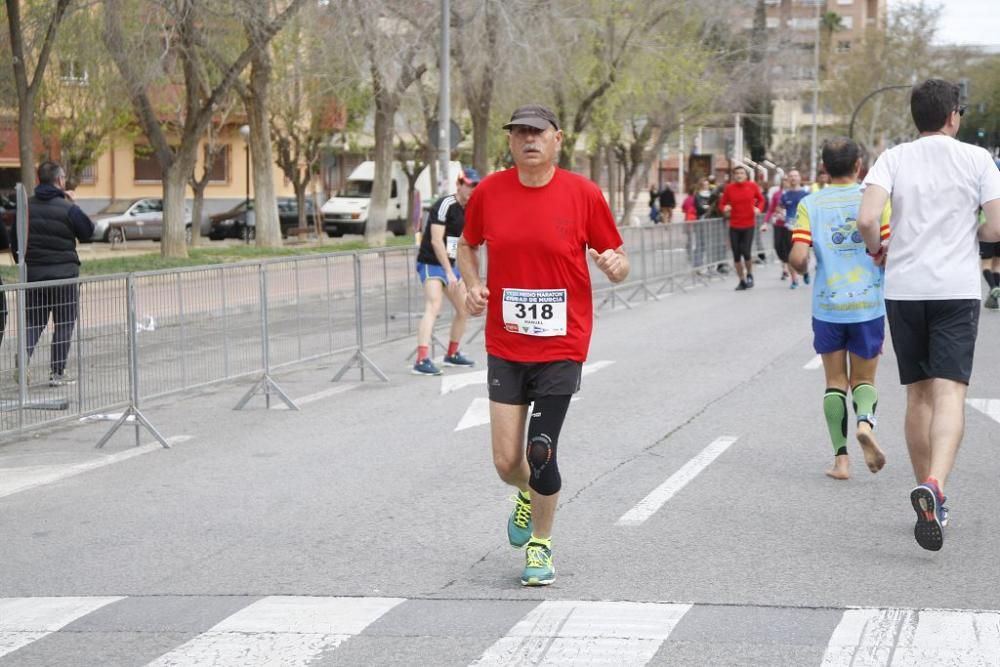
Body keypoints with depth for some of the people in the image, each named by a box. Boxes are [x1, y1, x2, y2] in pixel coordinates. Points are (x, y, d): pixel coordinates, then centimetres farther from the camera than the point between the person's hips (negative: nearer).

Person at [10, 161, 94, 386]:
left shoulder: (26, 207, 1)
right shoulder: (68, 209, -12)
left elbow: (14, 238, 5)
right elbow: (87, 233, 1)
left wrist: (23, 262, 17)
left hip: (32, 273, 4)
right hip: (63, 274, -4)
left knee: (33, 321, 14)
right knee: (64, 323, 7)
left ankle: (23, 359, -10)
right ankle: (57, 372, 5)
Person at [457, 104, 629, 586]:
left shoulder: (583, 194, -5)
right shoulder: (488, 193, 0)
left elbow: (615, 260, 2)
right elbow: (467, 245, 17)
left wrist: (615, 265, -21)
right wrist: (473, 285, -1)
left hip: (561, 346, -2)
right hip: (505, 347, 2)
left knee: (540, 452, -8)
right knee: (506, 463, 3)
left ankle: (540, 546, 16)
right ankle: (527, 495, 41)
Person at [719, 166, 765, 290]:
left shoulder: (752, 186, -3)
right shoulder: (729, 188, -1)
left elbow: (761, 199, 11)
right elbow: (722, 203, 6)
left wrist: (758, 208, -8)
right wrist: (725, 208, -16)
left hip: (749, 225, -2)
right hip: (734, 226, 2)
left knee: (746, 252, -12)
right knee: (736, 255, 4)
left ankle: (749, 275, 16)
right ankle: (742, 280, 19)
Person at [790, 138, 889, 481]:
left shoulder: (810, 205, -3)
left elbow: (798, 259, -11)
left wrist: (798, 265, 12)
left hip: (828, 307, 0)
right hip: (869, 304, 0)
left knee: (835, 382, 10)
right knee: (864, 379, 11)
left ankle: (841, 458, 2)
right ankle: (865, 421, -21)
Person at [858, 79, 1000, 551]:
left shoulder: (893, 159, 2)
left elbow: (866, 219, -12)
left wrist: (876, 248, 8)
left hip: (903, 288, 2)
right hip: (956, 288, -2)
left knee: (918, 395, 13)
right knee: (949, 393, -9)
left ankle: (931, 504, 20)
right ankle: (933, 487, -32)